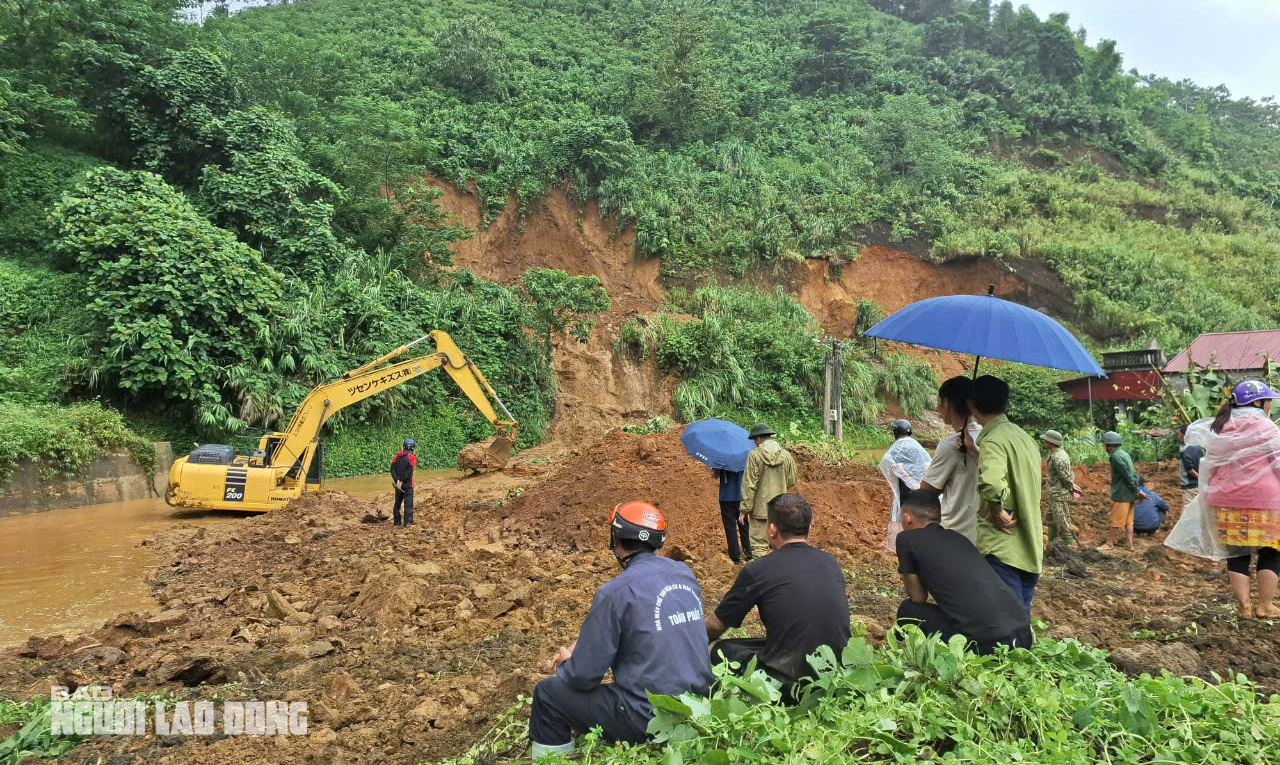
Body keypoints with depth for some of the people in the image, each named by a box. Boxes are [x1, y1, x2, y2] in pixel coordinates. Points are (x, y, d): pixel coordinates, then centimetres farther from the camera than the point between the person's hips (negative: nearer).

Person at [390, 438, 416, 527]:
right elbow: (409, 471, -20)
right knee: (408, 503, 1)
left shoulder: (398, 455, 8)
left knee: (397, 502, 14)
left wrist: (397, 480, -9)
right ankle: (408, 522, -1)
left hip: (398, 483, 5)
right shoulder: (412, 457, -9)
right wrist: (402, 481, -15)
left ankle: (397, 521, 17)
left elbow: (392, 468, -2)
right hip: (407, 483, -5)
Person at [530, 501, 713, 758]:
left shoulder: (616, 592, -18)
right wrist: (580, 648, 16)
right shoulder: (684, 573, 3)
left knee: (547, 694, 7)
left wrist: (566, 665, 11)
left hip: (651, 718, -7)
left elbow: (584, 676, -13)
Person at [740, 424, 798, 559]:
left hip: (761, 509, -5)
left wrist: (745, 509, -7)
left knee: (759, 546, 0)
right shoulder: (786, 455, 2)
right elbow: (791, 482, 9)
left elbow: (749, 485, -12)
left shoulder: (755, 455, -11)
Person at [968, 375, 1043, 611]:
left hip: (1003, 549, -9)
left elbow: (991, 483, -36)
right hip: (1030, 549, 9)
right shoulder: (1023, 436, 11)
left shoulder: (993, 439, -16)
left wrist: (998, 510, -18)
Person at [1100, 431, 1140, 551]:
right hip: (1129, 494, 9)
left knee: (1114, 519, -1)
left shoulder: (1116, 456, -17)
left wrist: (1135, 489, -13)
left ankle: (1109, 543, 6)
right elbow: (1133, 473, 15)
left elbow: (1128, 474, -20)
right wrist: (1137, 489, 13)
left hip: (1121, 494, -9)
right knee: (1128, 520, 12)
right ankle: (1129, 544, 16)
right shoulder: (1124, 454, 13)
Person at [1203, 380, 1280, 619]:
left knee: (1236, 554, 8)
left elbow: (1210, 467, 14)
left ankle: (1244, 606, 7)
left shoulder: (1219, 430, 10)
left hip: (1228, 501, 5)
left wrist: (1211, 496, 21)